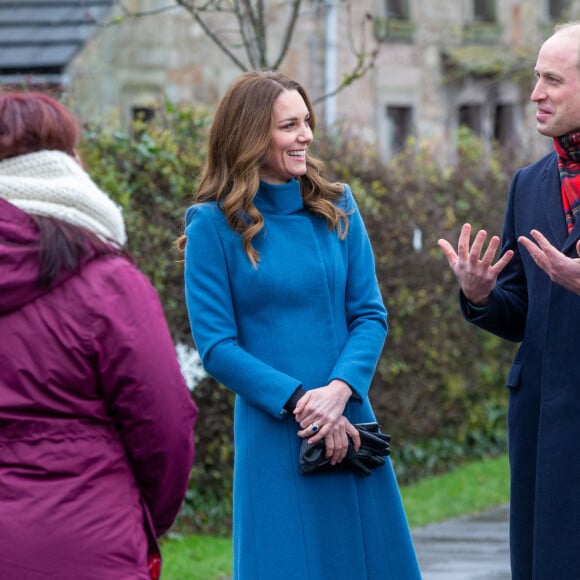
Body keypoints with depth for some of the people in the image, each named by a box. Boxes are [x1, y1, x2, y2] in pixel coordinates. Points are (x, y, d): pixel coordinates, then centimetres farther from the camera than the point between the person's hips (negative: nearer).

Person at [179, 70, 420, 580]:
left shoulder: (336, 208, 8)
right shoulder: (214, 226, -4)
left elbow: (370, 314, 4)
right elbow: (216, 346, -7)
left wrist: (338, 391, -13)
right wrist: (299, 403, -15)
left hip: (349, 424, 4)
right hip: (273, 435, -4)